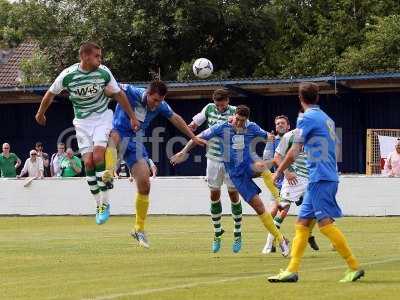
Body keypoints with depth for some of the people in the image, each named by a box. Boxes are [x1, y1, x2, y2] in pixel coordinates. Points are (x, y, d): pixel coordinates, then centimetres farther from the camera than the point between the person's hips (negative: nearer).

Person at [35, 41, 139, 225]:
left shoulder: (104, 72, -13)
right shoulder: (67, 75, -16)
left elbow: (119, 94, 1)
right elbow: (51, 94, 3)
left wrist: (132, 117, 6)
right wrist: (40, 113, 16)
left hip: (102, 117, -1)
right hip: (82, 121, 1)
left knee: (98, 156, -19)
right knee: (88, 162, -7)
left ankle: (105, 202, -10)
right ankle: (99, 204, 5)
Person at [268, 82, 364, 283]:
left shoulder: (306, 118, -8)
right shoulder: (326, 119, 18)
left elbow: (295, 151, -11)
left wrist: (278, 172, -1)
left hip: (320, 178, -9)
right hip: (327, 177, 9)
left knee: (325, 223, -10)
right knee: (302, 222, 7)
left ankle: (354, 267, -11)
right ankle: (292, 270, 3)